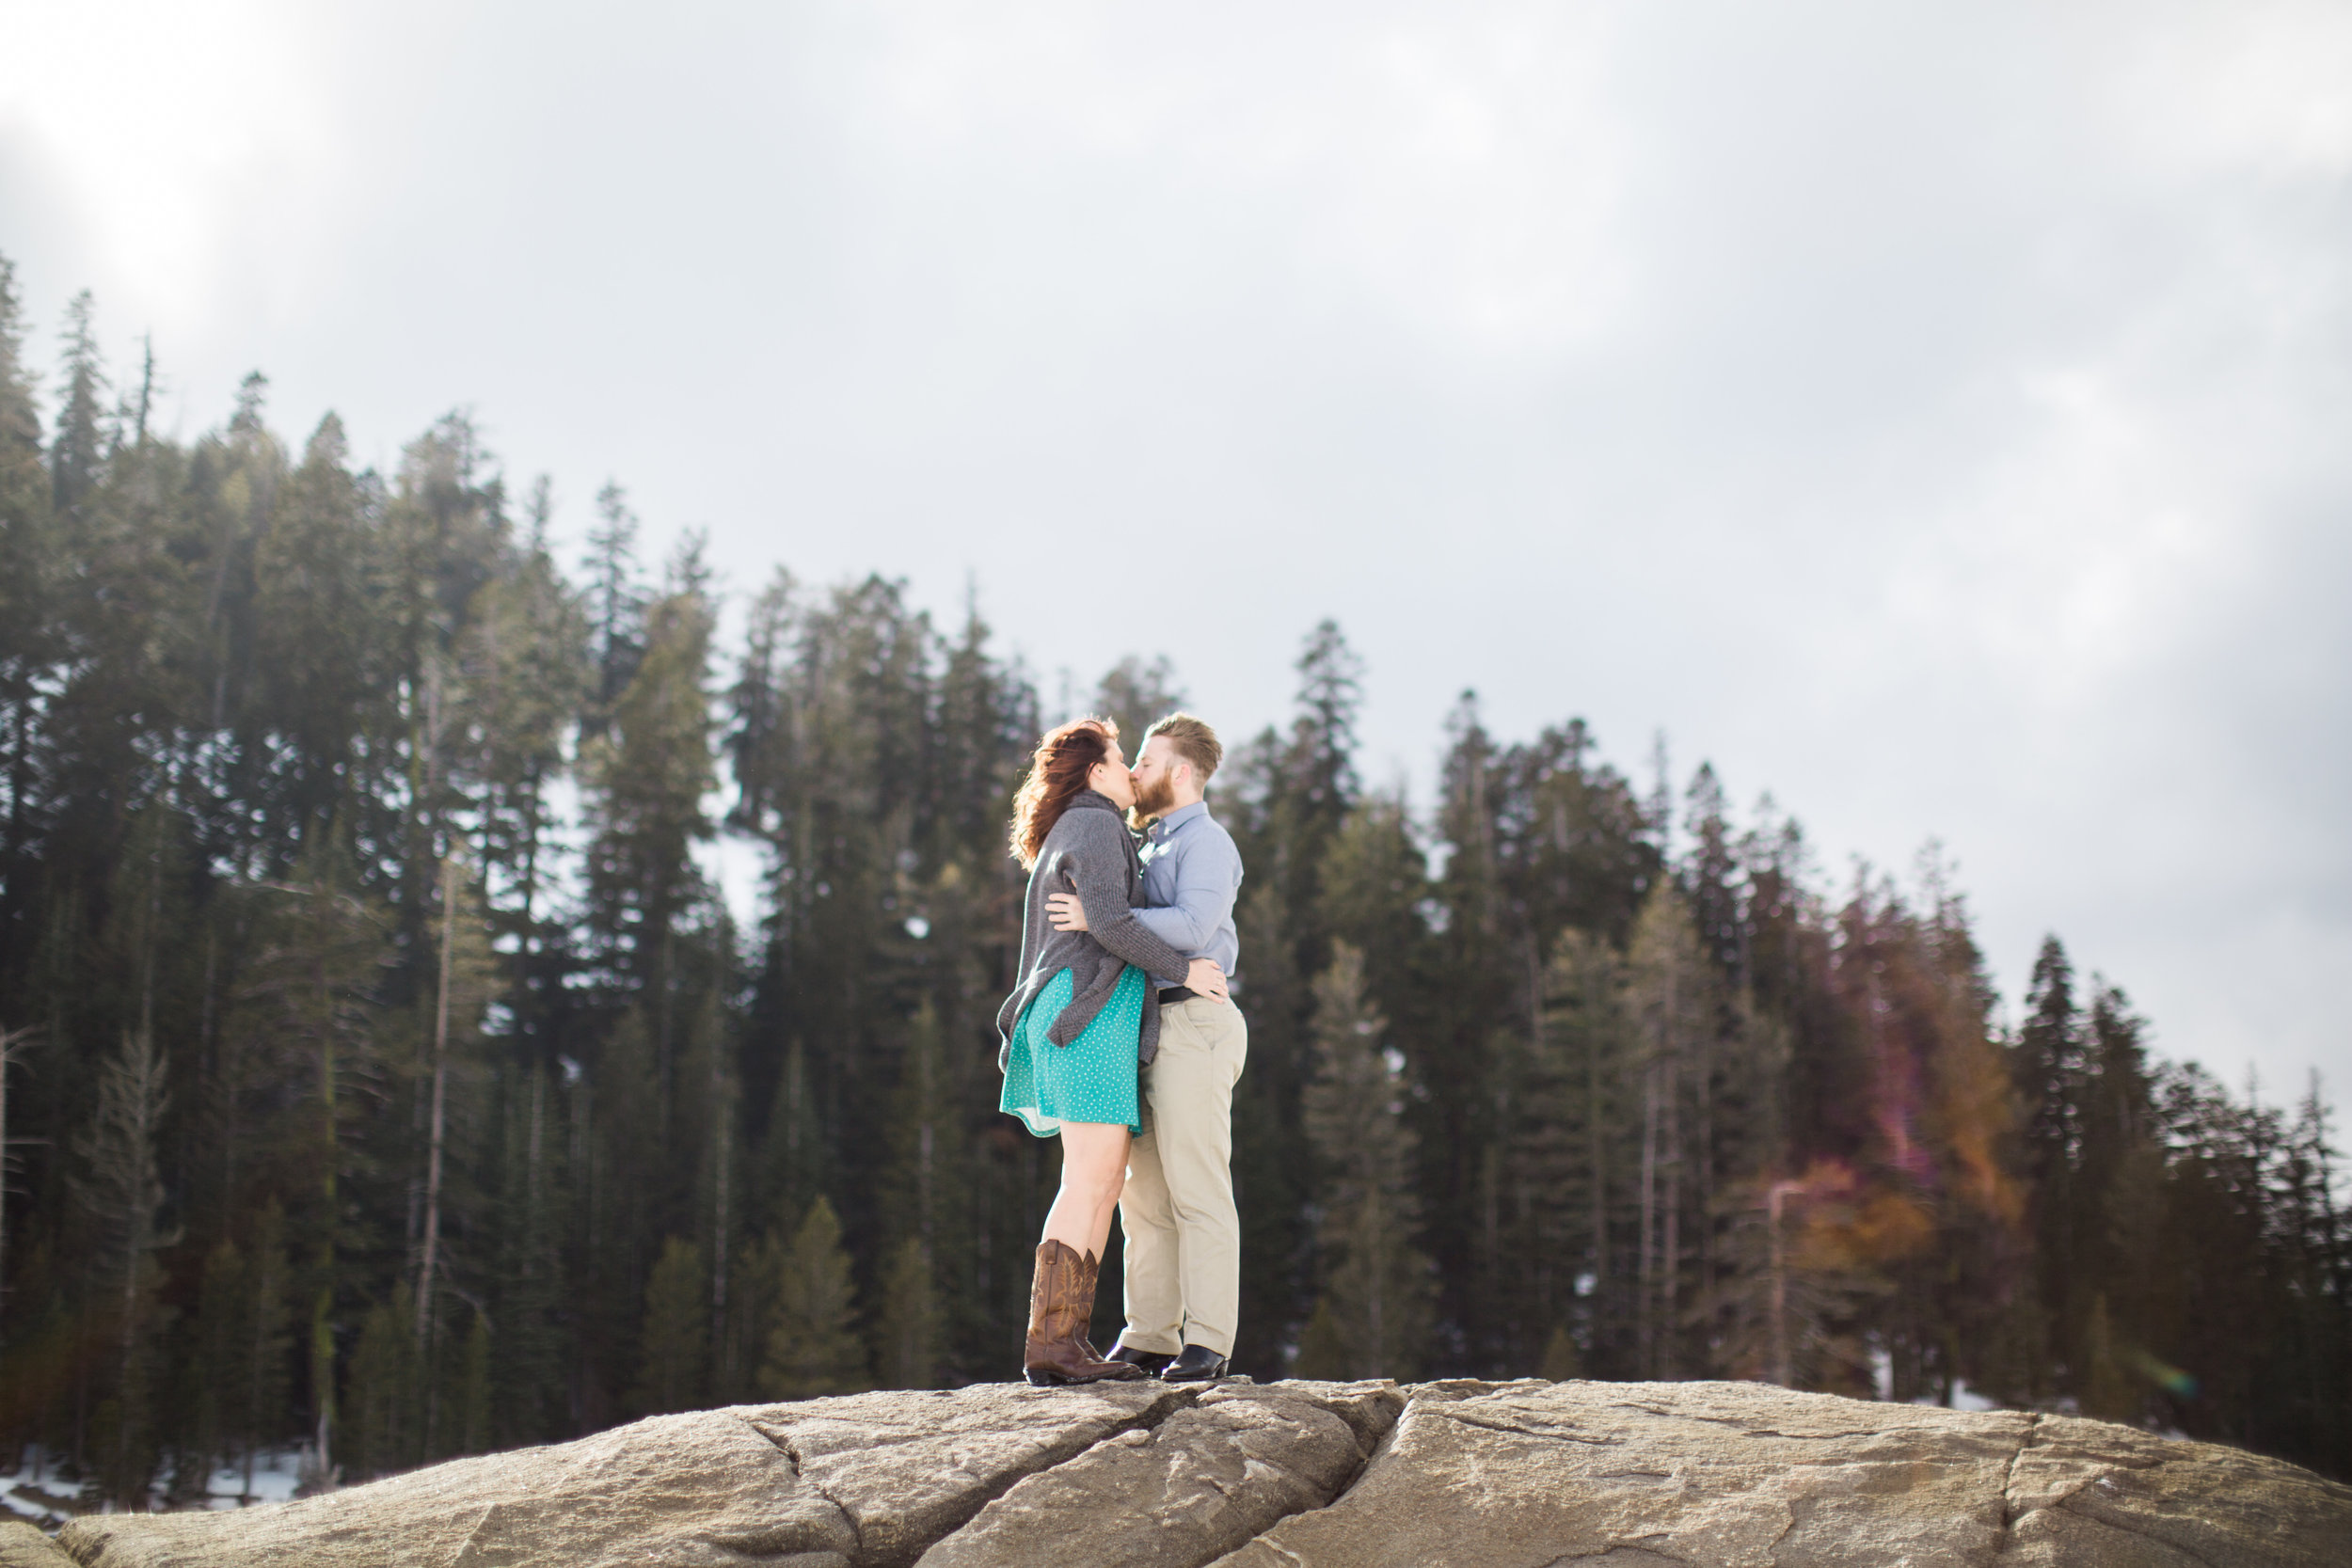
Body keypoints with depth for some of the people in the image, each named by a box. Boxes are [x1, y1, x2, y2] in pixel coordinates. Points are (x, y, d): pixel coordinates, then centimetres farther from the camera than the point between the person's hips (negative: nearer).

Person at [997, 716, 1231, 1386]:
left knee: (1105, 1181, 4)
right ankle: (1049, 1342, -21)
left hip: (1081, 1017, 10)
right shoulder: (1095, 827, -4)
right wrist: (1184, 969, -10)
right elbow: (1109, 920, -17)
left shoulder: (1069, 833, 26)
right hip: (1092, 1010, -10)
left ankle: (1070, 1339, -1)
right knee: (1090, 1181, -15)